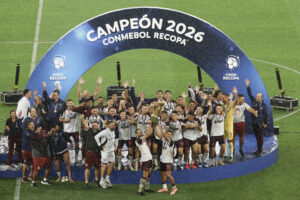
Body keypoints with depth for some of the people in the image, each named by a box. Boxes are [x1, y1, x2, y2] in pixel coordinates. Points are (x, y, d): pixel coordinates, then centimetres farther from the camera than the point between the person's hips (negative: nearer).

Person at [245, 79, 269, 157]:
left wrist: (266, 123, -5)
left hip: (260, 123, -5)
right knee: (256, 136, 13)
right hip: (254, 122, 5)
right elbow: (250, 94, 3)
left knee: (260, 137, -3)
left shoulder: (263, 105, -7)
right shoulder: (254, 102, 5)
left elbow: (267, 114, -4)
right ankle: (258, 149, 23)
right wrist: (248, 86, -6)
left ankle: (260, 150, 2)